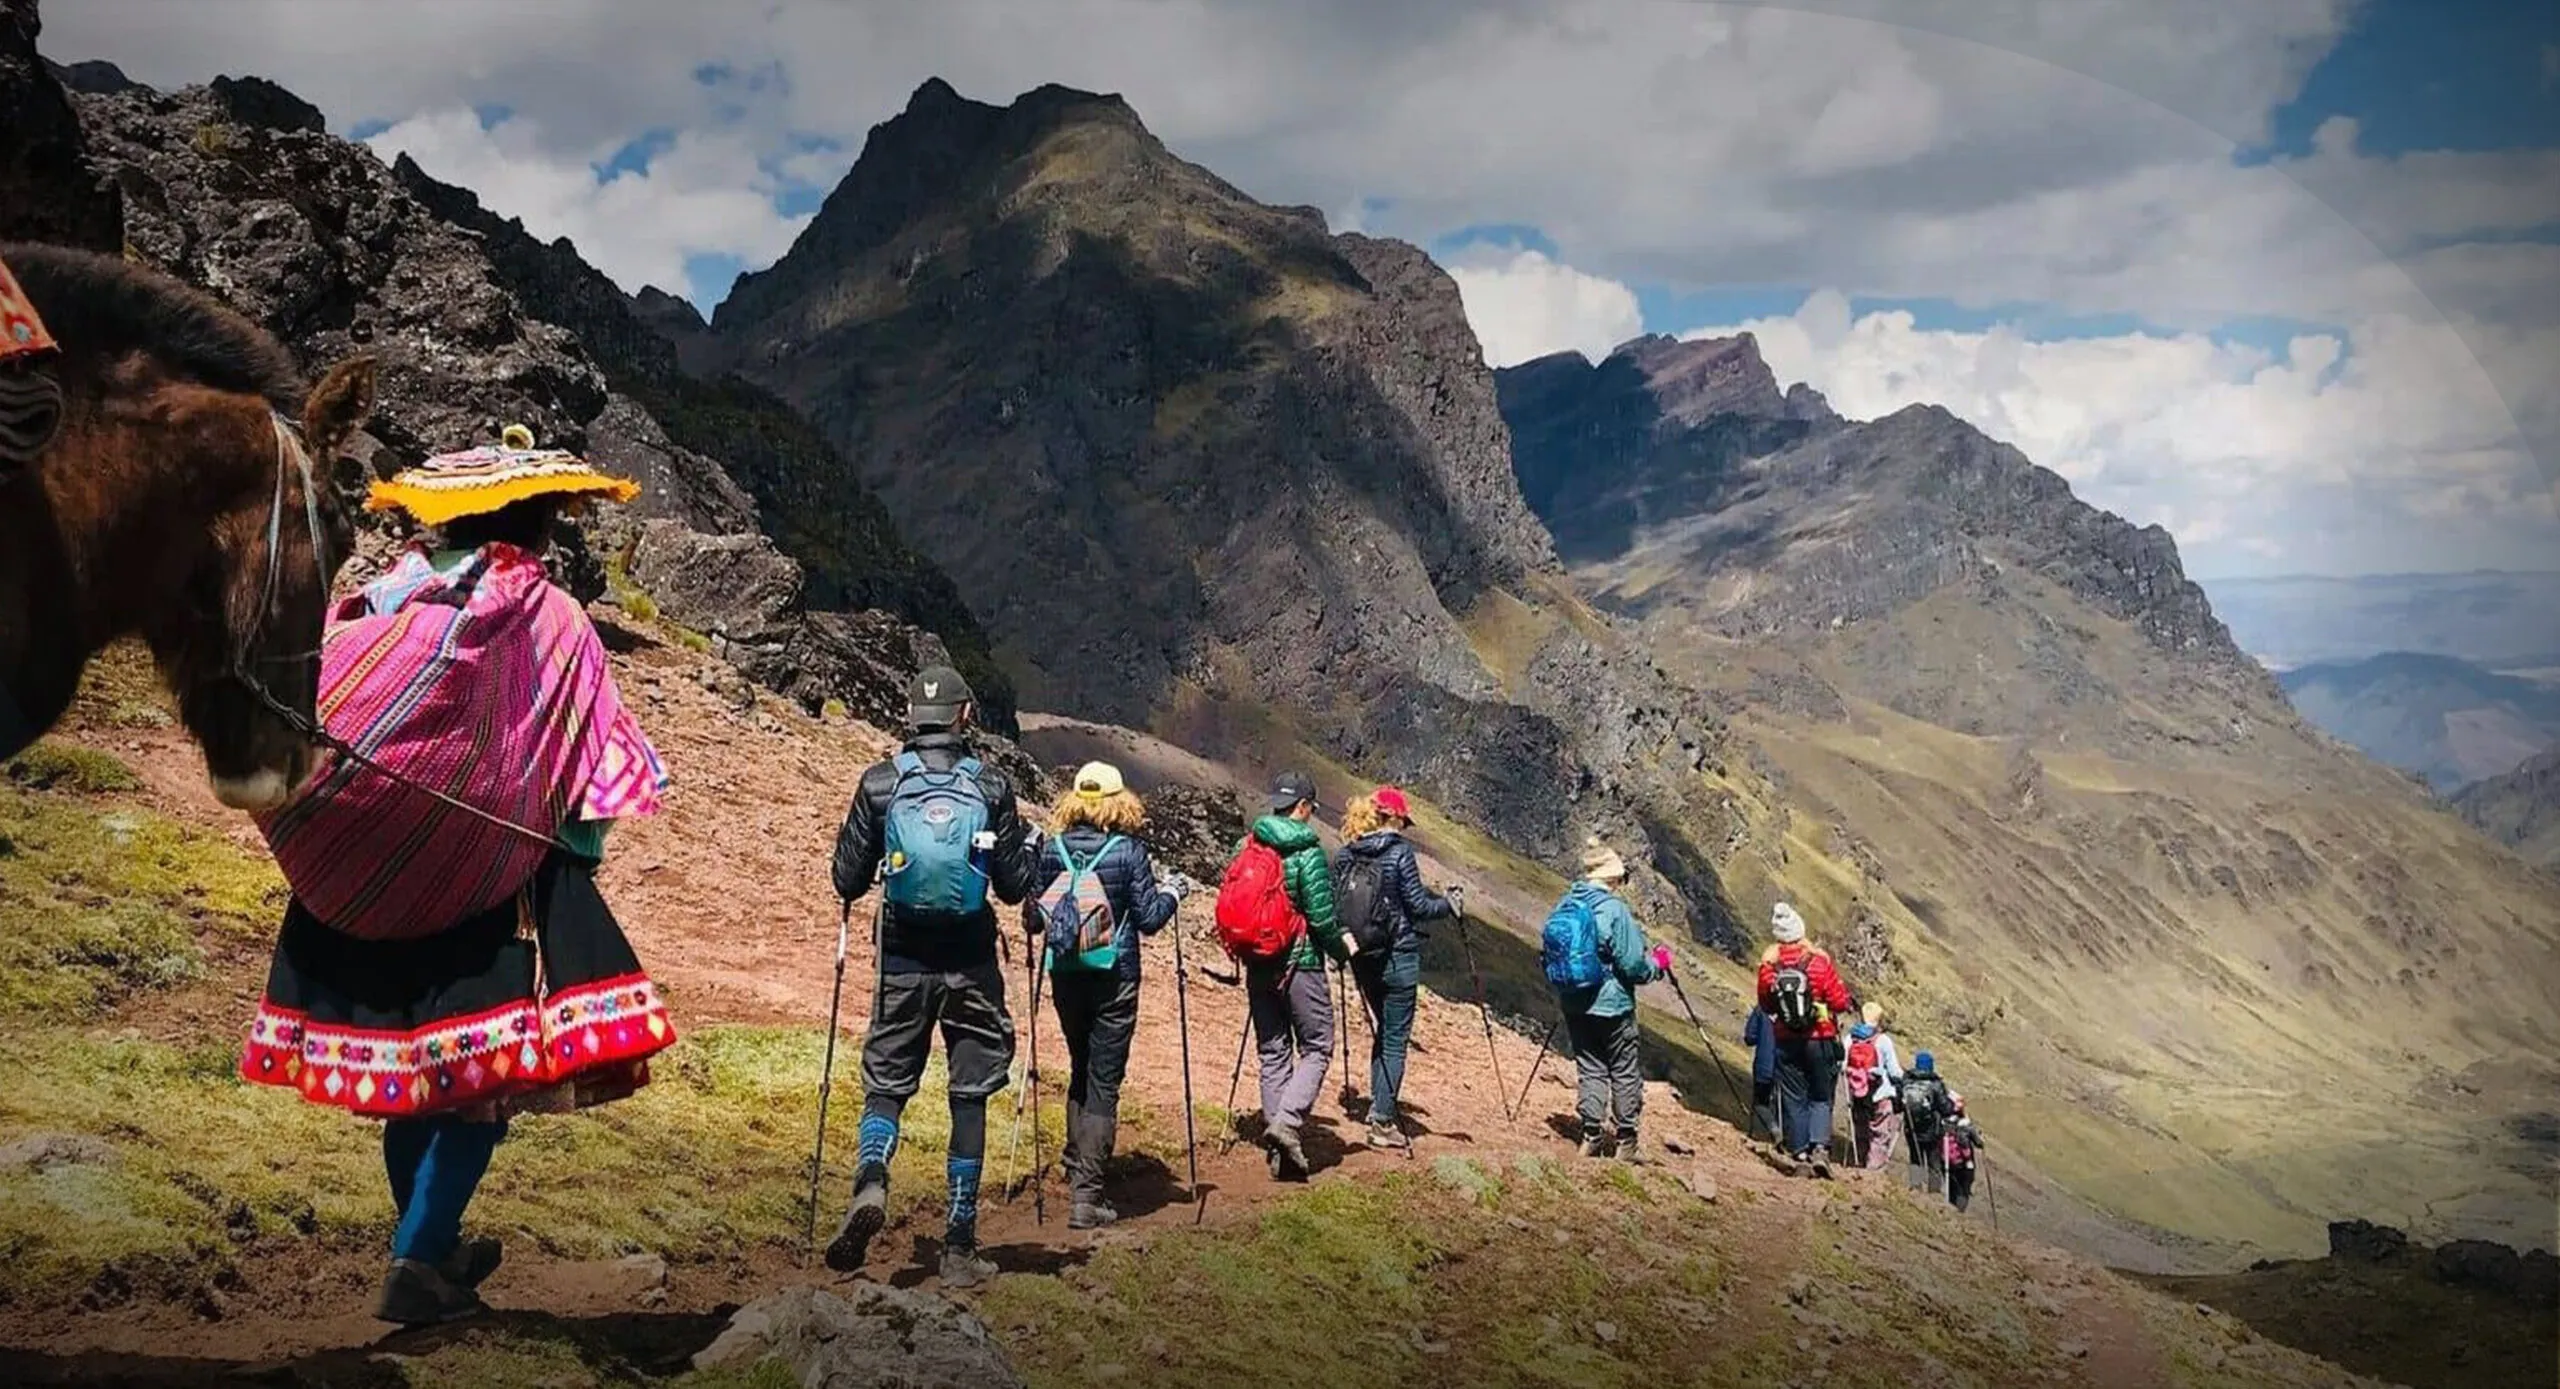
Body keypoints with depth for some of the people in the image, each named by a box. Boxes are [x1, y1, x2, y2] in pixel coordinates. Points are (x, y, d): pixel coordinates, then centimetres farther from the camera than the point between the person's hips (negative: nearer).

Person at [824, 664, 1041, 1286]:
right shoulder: (992, 787, -4)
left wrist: (855, 873, 22)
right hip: (971, 965, 0)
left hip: (903, 963, 0)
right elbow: (1014, 887, -1)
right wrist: (1031, 845, 18)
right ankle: (960, 1248, 11)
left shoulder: (880, 784, -4)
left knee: (885, 1084, 12)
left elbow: (848, 882, -1)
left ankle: (870, 1183, -18)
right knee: (970, 1098, 9)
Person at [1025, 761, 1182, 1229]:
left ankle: (1077, 1168, 30)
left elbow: (1033, 918, 3)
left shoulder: (1053, 848, -1)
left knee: (1080, 1072, 23)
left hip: (1066, 978, 3)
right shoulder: (1128, 849, -9)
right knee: (1103, 1083, 1)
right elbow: (1149, 918, -8)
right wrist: (1173, 895, 11)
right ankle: (1087, 1195, -2)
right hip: (1114, 980, -3)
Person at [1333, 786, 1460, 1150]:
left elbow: (1335, 906, 5)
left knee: (1382, 1031, 22)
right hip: (1398, 958, -5)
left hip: (1363, 959, 5)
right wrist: (1449, 904, 6)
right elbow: (1418, 907, -11)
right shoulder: (1399, 852, -12)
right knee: (1395, 1039, 1)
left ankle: (1378, 1105, 26)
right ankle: (1383, 1122, -1)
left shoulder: (1345, 856, 3)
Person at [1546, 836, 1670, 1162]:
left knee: (1590, 1070, 13)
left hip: (1573, 1006, 5)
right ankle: (1628, 1142, 12)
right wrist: (1658, 963, 4)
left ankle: (1592, 1136, 11)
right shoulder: (1613, 909, -17)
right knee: (1625, 1073, 7)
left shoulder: (1563, 906, 1)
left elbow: (1550, 955, 8)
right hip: (1612, 1006, -5)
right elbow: (1633, 965, -16)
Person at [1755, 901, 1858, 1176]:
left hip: (1787, 1042, 2)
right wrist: (1850, 1004, 13)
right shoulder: (1819, 960, -13)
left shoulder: (1768, 964, -6)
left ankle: (1798, 1150, 13)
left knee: (1793, 1098, 11)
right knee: (1820, 1098, 7)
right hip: (1820, 1040, -1)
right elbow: (1839, 1000, -8)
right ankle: (1820, 1146, -9)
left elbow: (1765, 1006, 6)